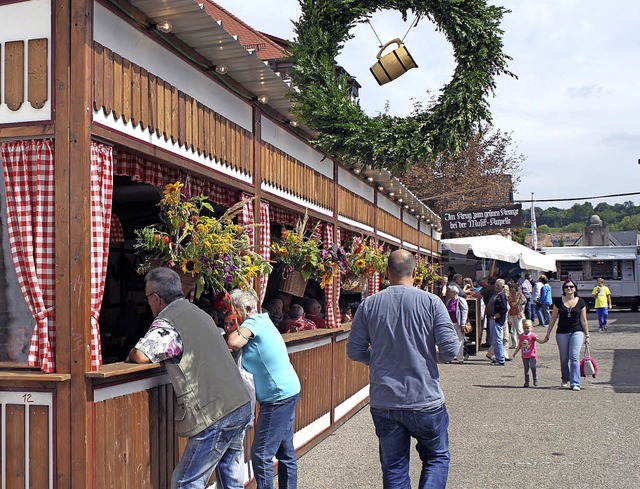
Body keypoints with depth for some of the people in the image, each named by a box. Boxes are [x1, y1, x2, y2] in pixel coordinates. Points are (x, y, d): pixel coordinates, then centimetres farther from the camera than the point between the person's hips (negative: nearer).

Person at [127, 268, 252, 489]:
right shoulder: (199, 313, 18)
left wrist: (130, 356, 2)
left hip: (215, 415, -8)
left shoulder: (166, 323, -9)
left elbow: (141, 356, -20)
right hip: (243, 405, 9)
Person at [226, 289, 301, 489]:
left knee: (261, 454, -6)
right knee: (285, 450, 16)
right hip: (288, 391, 10)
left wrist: (234, 329, -10)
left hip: (278, 396, -10)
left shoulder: (253, 322, -13)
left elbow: (234, 343, -28)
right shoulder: (262, 320, 14)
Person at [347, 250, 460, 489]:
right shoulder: (431, 302, -8)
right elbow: (450, 349, -10)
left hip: (383, 403, 2)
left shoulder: (368, 305, -1)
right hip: (425, 399, -2)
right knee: (437, 457, 18)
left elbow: (354, 351, 3)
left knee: (393, 466, 13)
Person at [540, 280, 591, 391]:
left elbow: (583, 320, 9)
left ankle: (575, 383, -10)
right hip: (562, 333, 1)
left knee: (574, 357, -12)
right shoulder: (559, 301, 3)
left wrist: (587, 335, 8)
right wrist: (547, 334, 9)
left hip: (577, 332, -1)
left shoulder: (580, 302, 3)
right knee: (564, 359, 8)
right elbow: (553, 319, 8)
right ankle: (565, 380, 28)